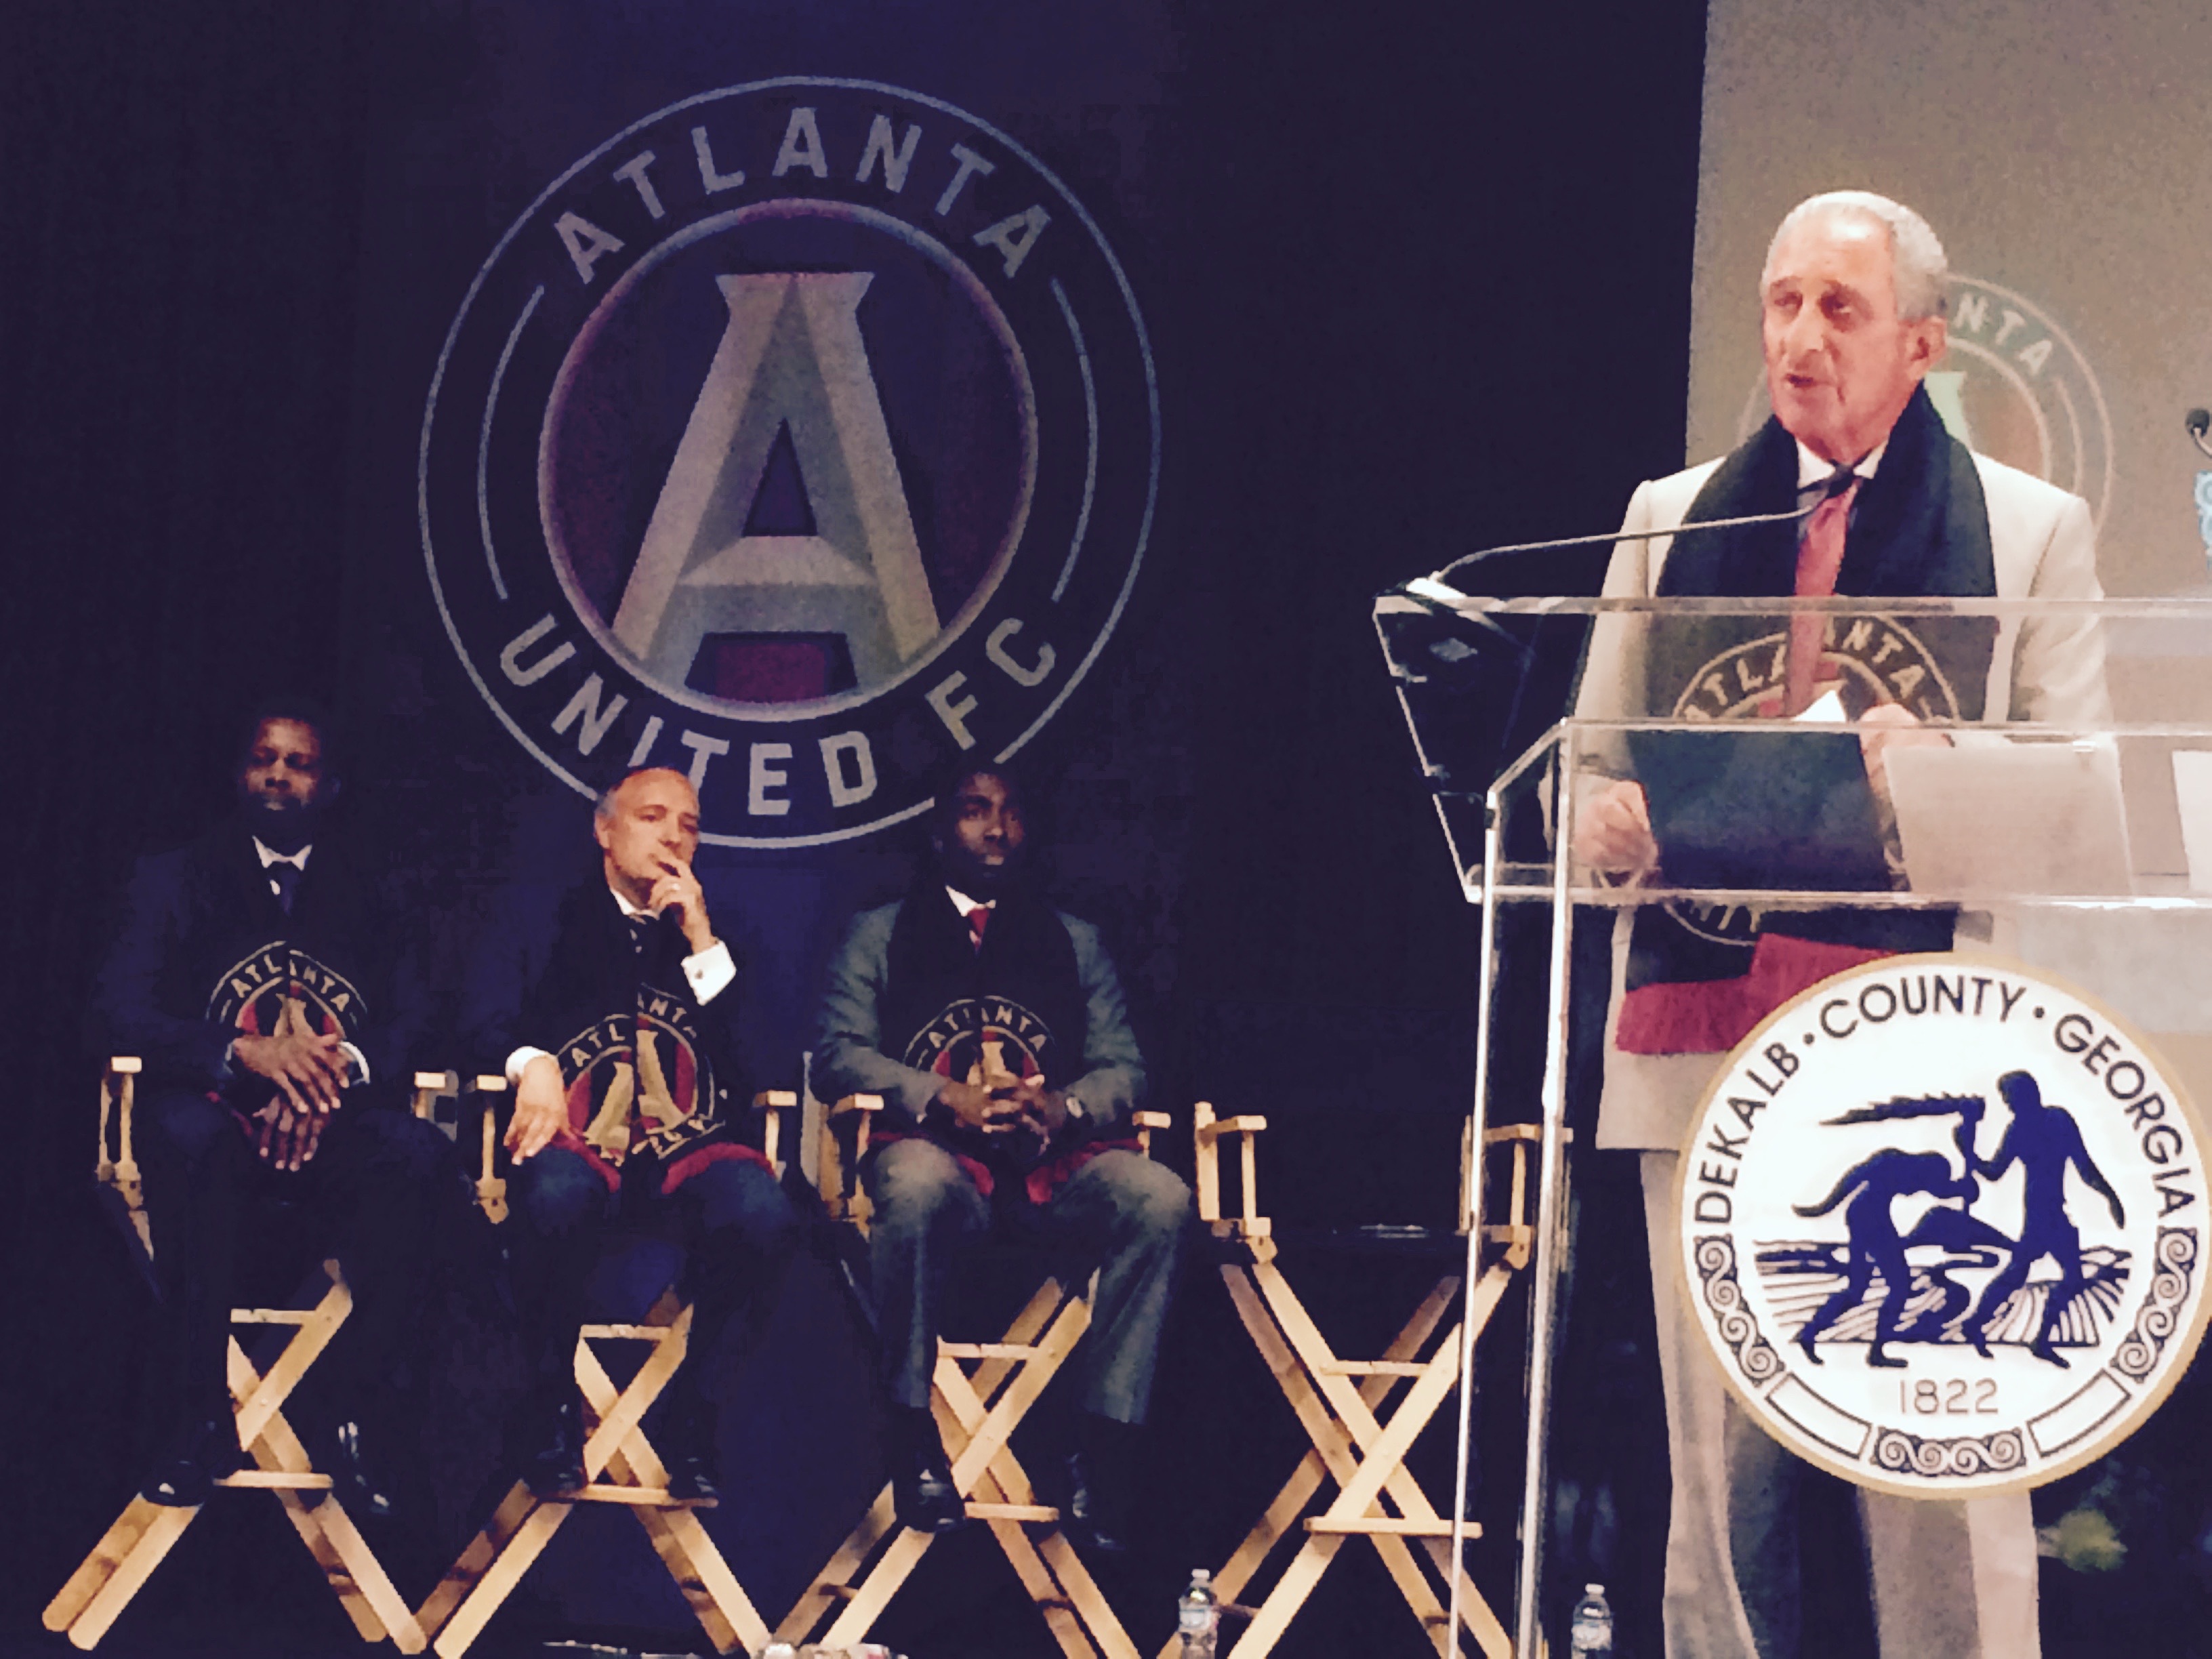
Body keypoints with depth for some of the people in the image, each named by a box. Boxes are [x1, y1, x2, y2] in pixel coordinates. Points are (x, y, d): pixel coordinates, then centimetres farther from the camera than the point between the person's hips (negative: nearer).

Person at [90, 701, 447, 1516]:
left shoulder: (376, 890, 16)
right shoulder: (174, 879, 13)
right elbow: (120, 1016, -3)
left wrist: (341, 1065, -20)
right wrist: (246, 1054, -22)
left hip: (339, 1126, 1)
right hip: (220, 1117, -1)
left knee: (415, 1152, -35)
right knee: (187, 1135, -38)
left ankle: (359, 1415, -30)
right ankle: (196, 1423, -32)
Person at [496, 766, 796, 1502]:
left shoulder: (717, 934, 23)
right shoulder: (553, 918, 19)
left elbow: (758, 1066, 10)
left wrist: (702, 943, 2)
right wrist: (533, 1062, -13)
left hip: (687, 1148, 2)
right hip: (575, 1137, -2)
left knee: (762, 1210, -33)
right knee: (560, 1194, -39)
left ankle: (691, 1416, -15)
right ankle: (552, 1412, -17)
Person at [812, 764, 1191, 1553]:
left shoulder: (1075, 941, 25)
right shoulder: (880, 933, 18)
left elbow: (1123, 1067, 15)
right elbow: (839, 1054, 5)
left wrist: (1063, 1107, -10)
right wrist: (945, 1097, -13)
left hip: (1051, 1160, 3)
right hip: (933, 1147, -2)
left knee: (1160, 1197, -30)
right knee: (918, 1185, -41)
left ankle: (1102, 1451, -28)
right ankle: (914, 1440, -27)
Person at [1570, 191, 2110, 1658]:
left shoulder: (2032, 530, 11)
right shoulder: (1673, 520, 19)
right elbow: (1590, 770, 17)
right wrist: (1617, 824, -7)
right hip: (1702, 1039, 3)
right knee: (1718, 1468, 3)